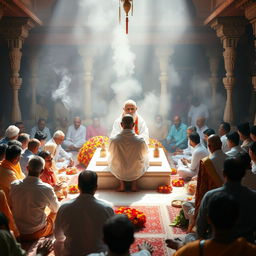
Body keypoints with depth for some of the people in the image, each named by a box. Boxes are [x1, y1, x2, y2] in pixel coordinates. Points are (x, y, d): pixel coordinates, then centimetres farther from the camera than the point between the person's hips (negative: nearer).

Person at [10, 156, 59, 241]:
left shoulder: (14, 185, -16)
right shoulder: (47, 189, -24)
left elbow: (11, 206, 3)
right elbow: (56, 209, -5)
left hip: (16, 231, 4)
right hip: (36, 233, -3)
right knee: (56, 213, 25)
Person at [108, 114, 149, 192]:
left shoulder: (114, 140, -17)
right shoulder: (140, 140, -18)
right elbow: (146, 153, 3)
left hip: (119, 174, 1)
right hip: (136, 173, 0)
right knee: (145, 158, 27)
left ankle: (122, 185, 26)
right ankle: (134, 184, 24)